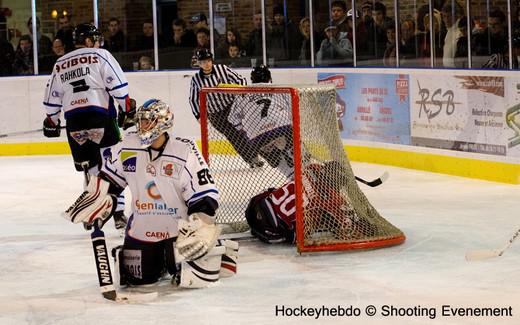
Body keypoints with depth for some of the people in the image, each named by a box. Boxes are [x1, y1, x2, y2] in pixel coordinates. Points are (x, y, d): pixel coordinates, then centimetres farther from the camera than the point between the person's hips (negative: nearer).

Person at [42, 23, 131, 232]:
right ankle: (118, 213, -6)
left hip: (73, 121, 4)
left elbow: (52, 97, 20)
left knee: (90, 167, 15)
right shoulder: (100, 56, 3)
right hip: (100, 115, -4)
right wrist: (128, 108, 0)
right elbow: (117, 84, -5)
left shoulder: (60, 64, 18)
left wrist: (52, 122, 30)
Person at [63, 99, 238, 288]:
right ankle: (160, 260, 37)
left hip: (179, 228, -4)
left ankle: (220, 250, 18)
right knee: (137, 278, 5)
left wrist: (200, 228, -26)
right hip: (143, 228, 5)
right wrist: (96, 202, 6)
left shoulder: (185, 152, -18)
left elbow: (204, 195, -18)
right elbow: (108, 179, 13)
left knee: (194, 277, -14)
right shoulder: (127, 148, -5)